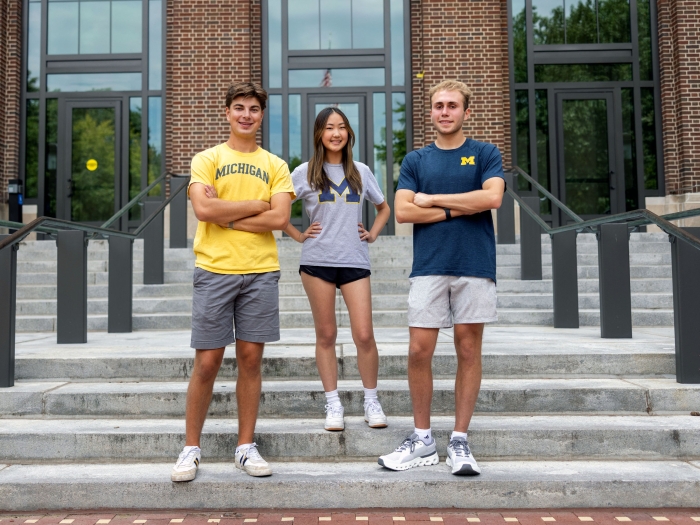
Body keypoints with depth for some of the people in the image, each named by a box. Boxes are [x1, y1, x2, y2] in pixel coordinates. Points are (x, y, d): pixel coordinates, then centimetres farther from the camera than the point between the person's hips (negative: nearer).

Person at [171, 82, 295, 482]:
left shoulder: (275, 166, 11)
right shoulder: (207, 159, 7)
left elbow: (280, 218, -4)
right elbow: (204, 208, -10)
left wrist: (225, 216, -7)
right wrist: (256, 204, -4)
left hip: (261, 272, 2)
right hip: (215, 271, -1)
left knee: (251, 358, 6)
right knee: (207, 362, 1)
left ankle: (246, 447, 18)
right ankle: (192, 448, 16)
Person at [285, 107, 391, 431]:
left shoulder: (361, 172, 11)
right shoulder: (305, 173, 4)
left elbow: (383, 208, 25)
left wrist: (373, 234, 10)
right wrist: (298, 235, 0)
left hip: (354, 261, 1)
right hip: (317, 261, -1)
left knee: (364, 335, -5)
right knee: (326, 335, 4)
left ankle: (372, 402, 12)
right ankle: (333, 406, 13)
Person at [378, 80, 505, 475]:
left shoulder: (485, 154, 8)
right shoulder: (416, 160, 12)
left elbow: (492, 196, -11)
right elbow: (403, 211, -1)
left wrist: (432, 198, -6)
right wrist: (459, 208, -7)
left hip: (475, 265, -1)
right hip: (429, 265, 1)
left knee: (469, 350, 3)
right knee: (419, 351, -2)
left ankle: (460, 442, 14)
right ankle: (423, 440, 13)